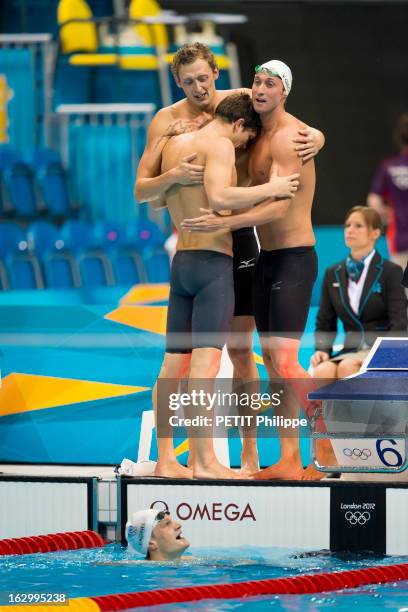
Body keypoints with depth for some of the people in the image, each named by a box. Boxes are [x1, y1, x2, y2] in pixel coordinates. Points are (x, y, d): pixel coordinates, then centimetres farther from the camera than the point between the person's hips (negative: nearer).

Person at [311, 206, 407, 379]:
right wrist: (321, 350, -5)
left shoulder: (390, 272, 1)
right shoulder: (333, 274, 15)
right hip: (350, 351, 4)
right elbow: (324, 323, 16)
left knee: (347, 367, -35)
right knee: (322, 371, -30)